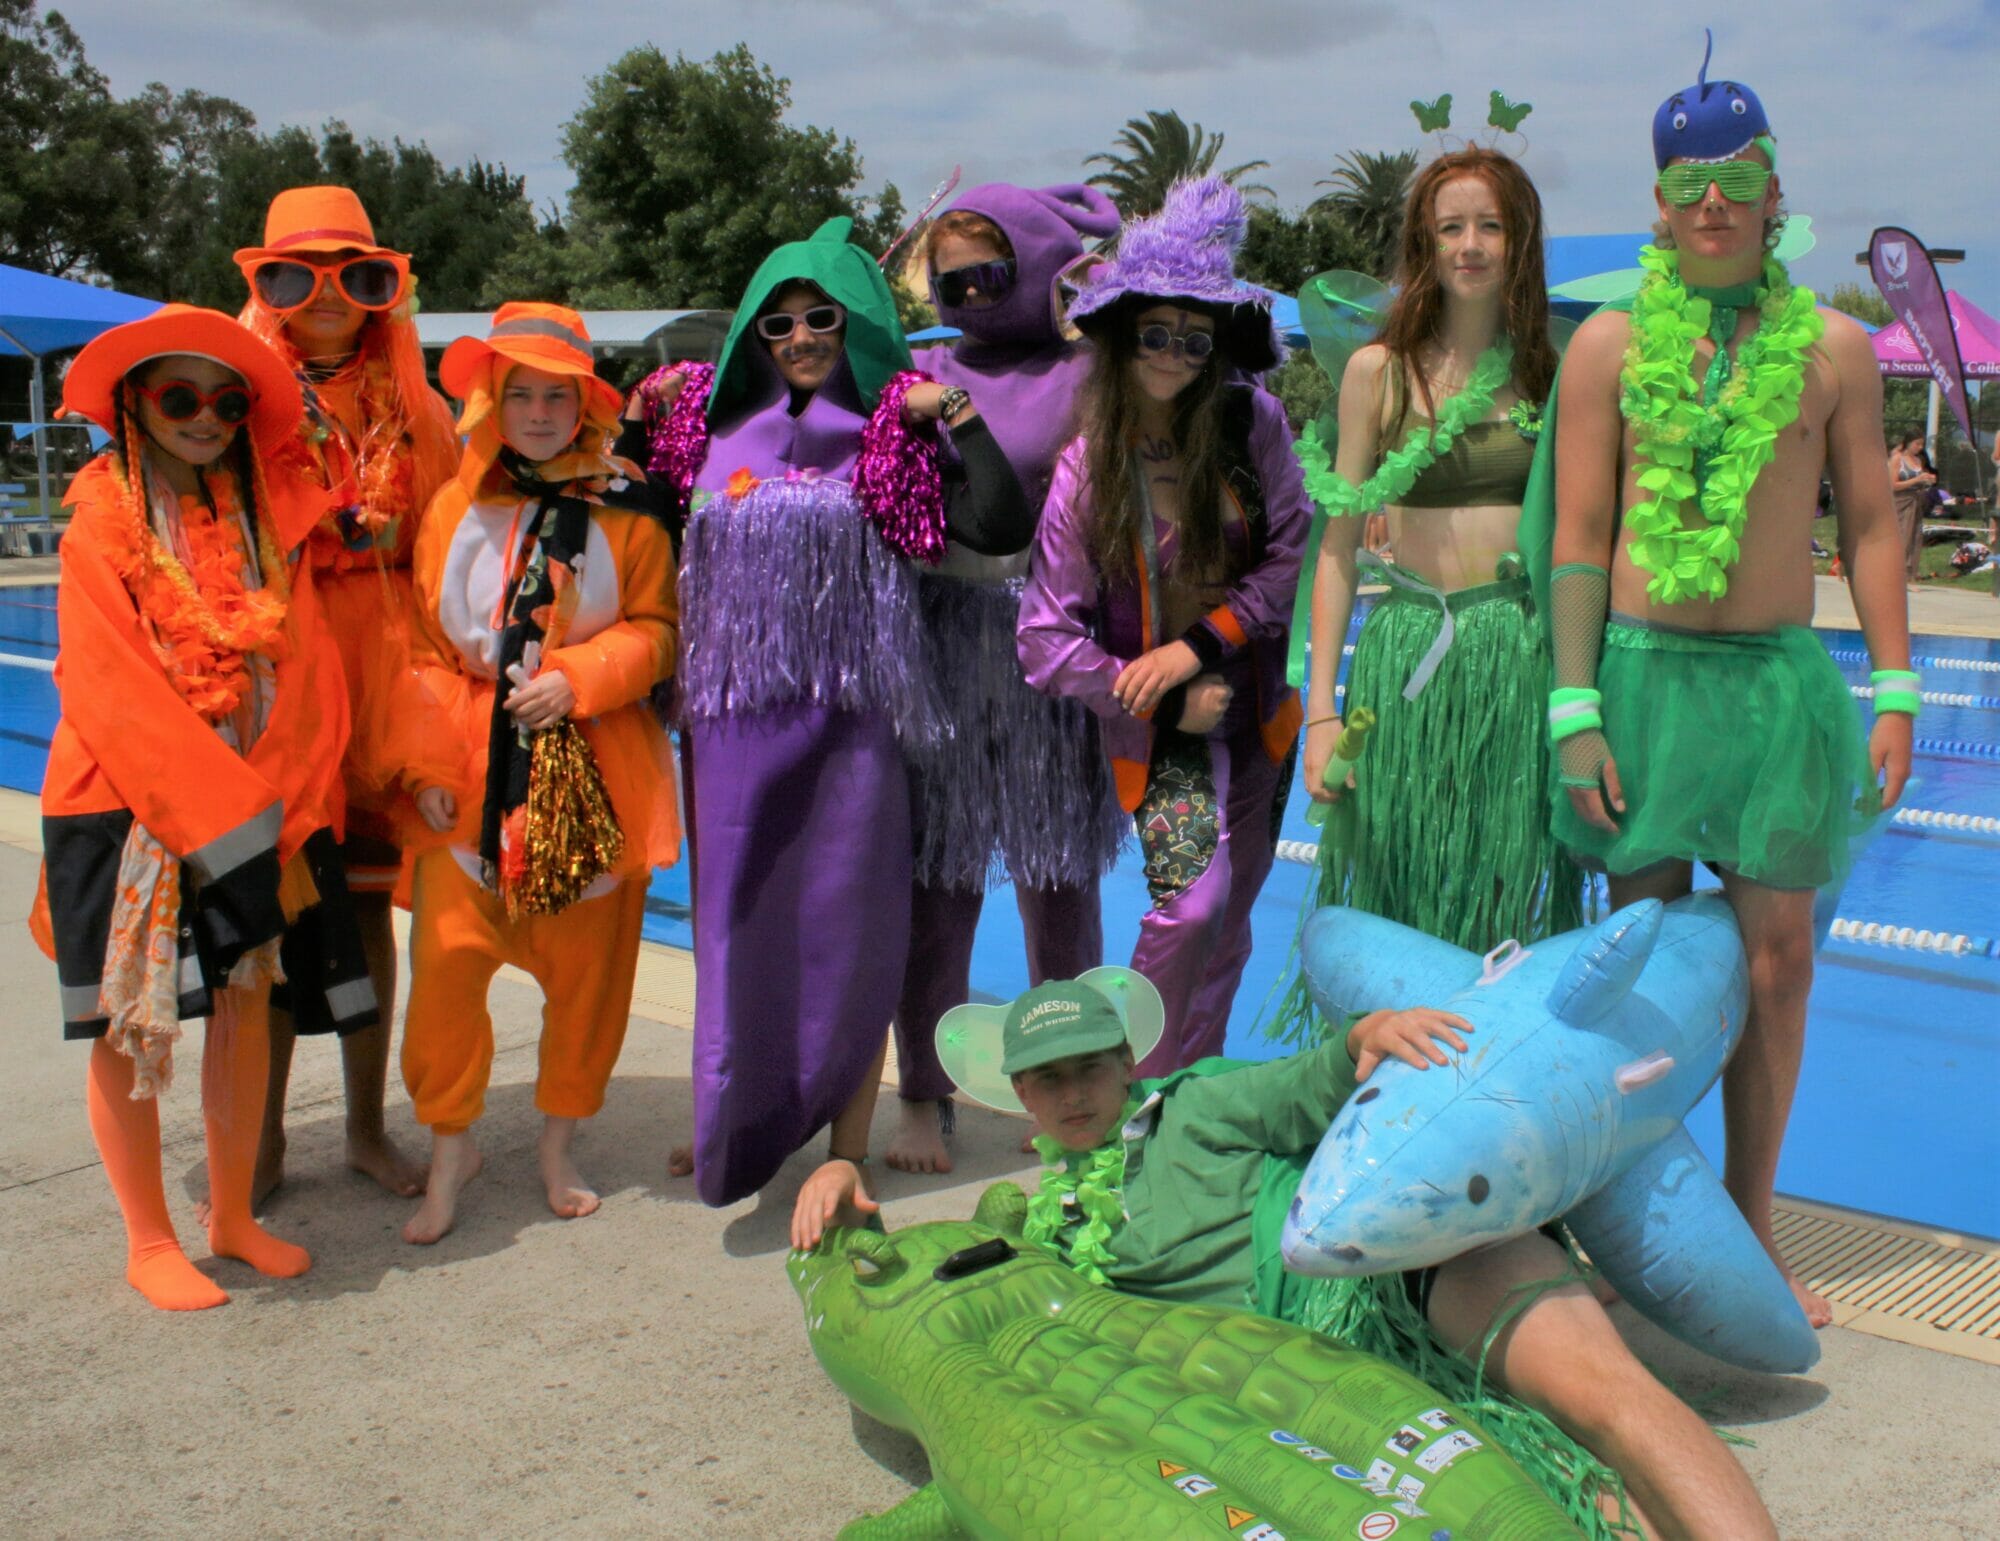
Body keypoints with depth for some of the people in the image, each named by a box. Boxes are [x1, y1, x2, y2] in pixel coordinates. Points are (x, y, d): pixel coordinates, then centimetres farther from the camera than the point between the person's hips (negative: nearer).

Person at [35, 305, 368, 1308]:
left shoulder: (266, 516, 7)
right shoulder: (102, 524, -6)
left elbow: (303, 667, 4)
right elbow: (110, 694, -13)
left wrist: (284, 805, -6)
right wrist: (228, 814, -17)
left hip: (250, 805, 5)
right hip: (127, 809, -4)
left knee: (247, 1001, 8)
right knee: (131, 1020, 2)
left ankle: (232, 1217, 24)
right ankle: (149, 1244, 16)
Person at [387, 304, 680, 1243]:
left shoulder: (624, 513, 4)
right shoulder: (453, 509, 7)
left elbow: (655, 628, 3)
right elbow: (422, 646, 6)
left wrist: (578, 678, -14)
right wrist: (426, 761, -3)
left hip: (592, 773, 0)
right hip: (473, 771, 0)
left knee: (586, 963, 6)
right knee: (446, 953, -7)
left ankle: (559, 1146, 24)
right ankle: (449, 1144, 12)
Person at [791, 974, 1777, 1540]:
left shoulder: (1194, 1108, 15)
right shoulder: (1050, 1224, 23)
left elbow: (1313, 1093, 3)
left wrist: (1364, 1037, -20)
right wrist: (844, 1189, 11)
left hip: (1397, 1246, -2)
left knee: (1594, 1383, -30)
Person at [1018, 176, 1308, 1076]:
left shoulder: (1252, 423, -7)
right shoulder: (1088, 467, -11)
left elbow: (1293, 558, -4)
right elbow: (1046, 639, -11)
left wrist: (1200, 644, -14)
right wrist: (1159, 699, -14)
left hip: (1254, 706, 3)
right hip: (1157, 728, -3)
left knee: (1229, 922, 11)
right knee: (1192, 904, -18)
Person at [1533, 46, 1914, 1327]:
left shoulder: (1833, 346, 6)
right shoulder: (1610, 345, 3)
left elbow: (1872, 524, 8)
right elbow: (1577, 537, 0)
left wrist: (1895, 695, 2)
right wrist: (1574, 712, -6)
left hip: (1783, 677, 1)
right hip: (1644, 670, -1)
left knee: (1775, 963, 4)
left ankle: (1752, 1225, 17)